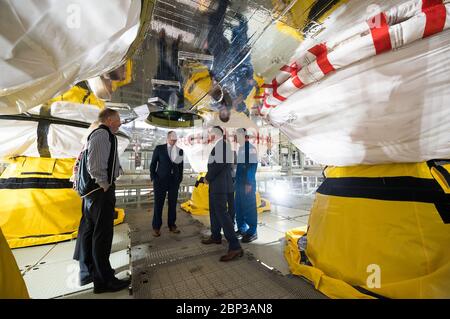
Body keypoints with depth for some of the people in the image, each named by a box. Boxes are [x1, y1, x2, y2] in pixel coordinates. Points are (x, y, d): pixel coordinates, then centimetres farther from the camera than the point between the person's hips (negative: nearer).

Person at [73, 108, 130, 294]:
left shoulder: (100, 134, 17)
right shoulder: (103, 133, -12)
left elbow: (84, 159, 20)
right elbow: (95, 163, -23)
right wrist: (104, 185, -16)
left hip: (95, 189, 10)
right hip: (102, 189, -10)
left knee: (88, 230, 18)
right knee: (102, 234, -2)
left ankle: (87, 272, 35)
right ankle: (104, 280, 12)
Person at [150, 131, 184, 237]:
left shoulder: (180, 151, 5)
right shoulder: (159, 148, 1)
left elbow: (181, 166, 10)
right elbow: (153, 164, 2)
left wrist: (180, 179, 3)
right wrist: (153, 178, -4)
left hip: (174, 181, 2)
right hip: (160, 180, -2)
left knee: (173, 204, 8)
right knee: (158, 204, 5)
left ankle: (172, 225, 23)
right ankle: (156, 227, 19)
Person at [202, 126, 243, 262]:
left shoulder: (220, 144, -14)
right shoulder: (223, 145, 15)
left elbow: (219, 164, -24)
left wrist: (207, 178, -11)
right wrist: (210, 177, 12)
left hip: (220, 185, -10)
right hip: (218, 184, 10)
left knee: (222, 213, -7)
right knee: (214, 210, 20)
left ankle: (235, 246, -1)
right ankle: (216, 236, 36)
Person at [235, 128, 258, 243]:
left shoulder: (250, 148, -11)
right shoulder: (241, 148, 14)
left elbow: (253, 166, -17)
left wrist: (249, 183, -19)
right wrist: (236, 180, 16)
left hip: (248, 184, -9)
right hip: (240, 183, 9)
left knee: (249, 207, 0)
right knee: (239, 206, 15)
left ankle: (252, 232, 14)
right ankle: (242, 228, 29)